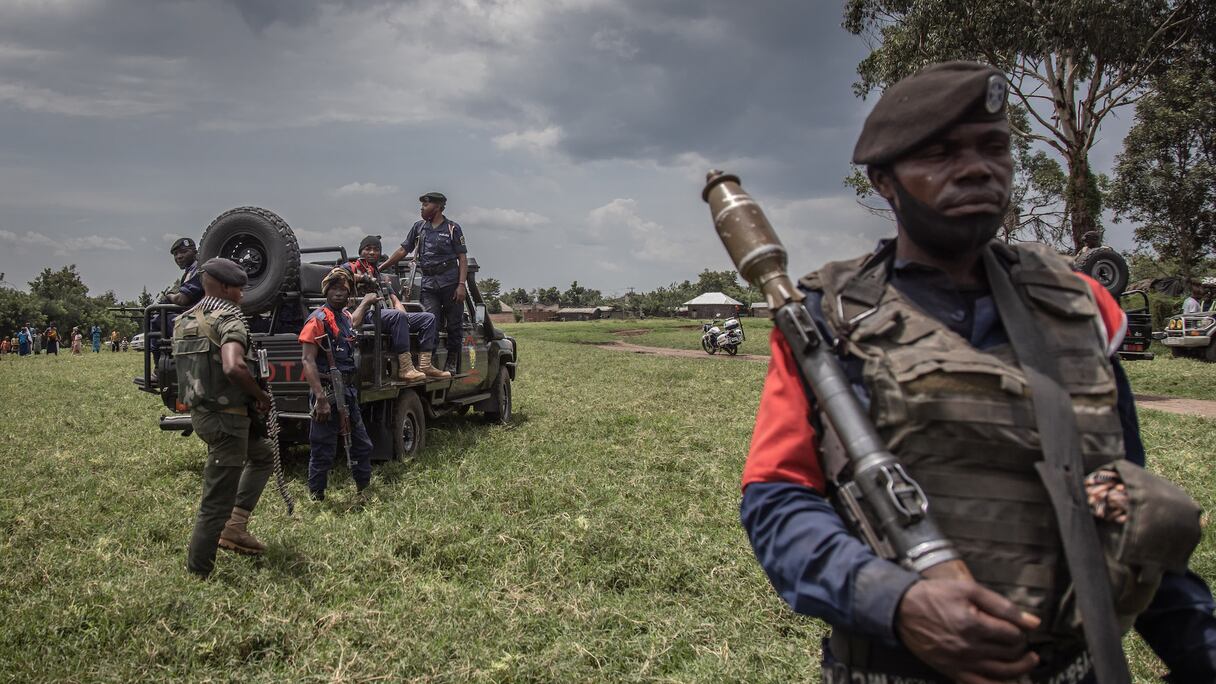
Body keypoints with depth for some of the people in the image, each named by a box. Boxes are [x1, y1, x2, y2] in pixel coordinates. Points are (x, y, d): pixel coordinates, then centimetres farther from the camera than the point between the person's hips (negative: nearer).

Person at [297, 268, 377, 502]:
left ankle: (362, 491, 30)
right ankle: (316, 498, 10)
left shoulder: (344, 317, 13)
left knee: (363, 445, 15)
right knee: (323, 452, -1)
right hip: (327, 392, -8)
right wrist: (321, 399, -26)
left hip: (348, 392, 8)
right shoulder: (318, 320, -12)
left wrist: (367, 302, 52)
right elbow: (308, 361, -19)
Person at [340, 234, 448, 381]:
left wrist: (405, 318, 1)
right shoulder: (351, 268, 15)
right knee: (398, 315, -38)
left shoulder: (382, 277, 34)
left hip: (385, 313, 7)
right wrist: (360, 277, -11)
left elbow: (395, 301, 23)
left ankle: (424, 365, -18)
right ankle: (405, 368, -43)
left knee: (428, 317, -5)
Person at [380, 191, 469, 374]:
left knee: (454, 325, 2)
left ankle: (451, 364, 13)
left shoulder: (452, 228, 3)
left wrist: (461, 285, -11)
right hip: (428, 282, 3)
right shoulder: (419, 228, 15)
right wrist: (380, 268, 9)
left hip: (450, 281, -3)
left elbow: (462, 258, -1)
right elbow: (403, 251, 16)